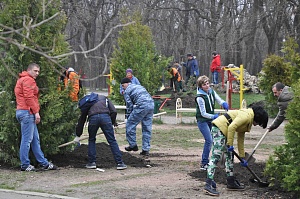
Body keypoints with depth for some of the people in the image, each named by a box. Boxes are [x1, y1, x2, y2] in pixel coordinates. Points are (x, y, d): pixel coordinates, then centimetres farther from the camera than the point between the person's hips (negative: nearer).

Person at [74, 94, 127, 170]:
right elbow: (113, 111, 16)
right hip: (105, 117, 0)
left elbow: (82, 119, 35)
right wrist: (112, 122, 31)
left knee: (91, 140, 23)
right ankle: (120, 163, 4)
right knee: (112, 141, 5)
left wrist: (78, 135, 39)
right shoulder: (105, 98, 33)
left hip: (93, 118, 1)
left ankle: (92, 162, 21)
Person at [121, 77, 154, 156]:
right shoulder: (139, 86, 31)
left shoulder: (127, 91, 8)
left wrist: (129, 116, 17)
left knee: (130, 125, 8)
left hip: (142, 106, -7)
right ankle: (146, 150, 11)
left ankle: (133, 145, 15)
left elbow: (129, 105, 5)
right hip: (151, 105, 7)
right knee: (147, 128, 11)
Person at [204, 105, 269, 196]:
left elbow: (240, 140, 24)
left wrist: (242, 157, 26)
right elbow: (231, 127, -24)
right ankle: (209, 185, -21)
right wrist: (230, 144, -18)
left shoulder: (246, 120, 20)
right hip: (219, 128, -11)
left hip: (223, 131, 11)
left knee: (229, 155, 16)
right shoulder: (247, 116, -12)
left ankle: (231, 182, 25)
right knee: (216, 156, -15)